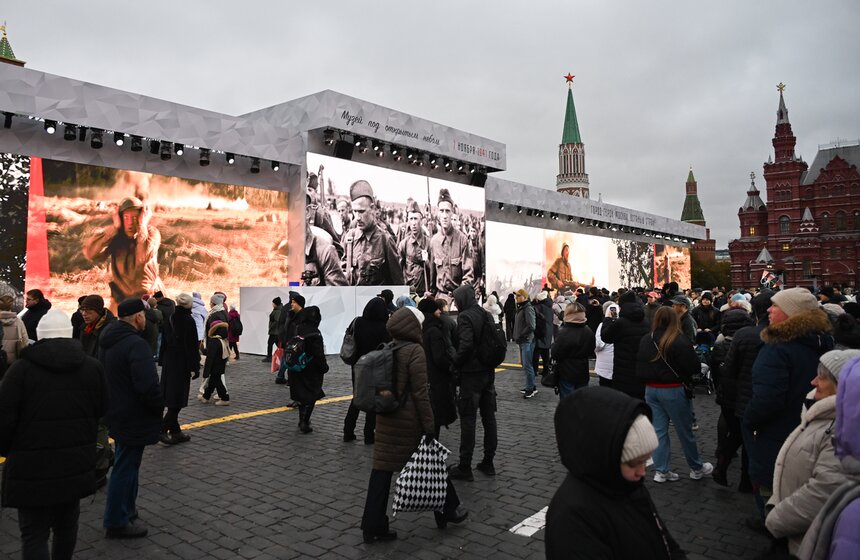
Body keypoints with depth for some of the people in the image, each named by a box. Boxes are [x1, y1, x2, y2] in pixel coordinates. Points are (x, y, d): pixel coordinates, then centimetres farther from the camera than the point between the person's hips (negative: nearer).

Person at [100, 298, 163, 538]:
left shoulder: (108, 341, 7)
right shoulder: (135, 343, -24)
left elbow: (105, 377, 18)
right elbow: (148, 385, -30)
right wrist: (159, 406, -13)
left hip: (117, 412, 10)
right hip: (133, 417, -10)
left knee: (126, 463, 22)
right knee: (125, 467, 2)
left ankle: (126, 510, 36)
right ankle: (116, 522, 14)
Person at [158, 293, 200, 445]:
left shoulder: (169, 319, 6)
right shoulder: (188, 320, -14)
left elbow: (164, 341, 12)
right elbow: (191, 345, -16)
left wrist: (163, 361, 18)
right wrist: (194, 367, -13)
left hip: (168, 362, 8)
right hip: (182, 363, -7)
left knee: (171, 398, 12)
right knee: (178, 399, -1)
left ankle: (175, 431, 19)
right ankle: (162, 429, -10)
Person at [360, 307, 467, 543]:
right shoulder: (414, 351, -16)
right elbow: (420, 392, -17)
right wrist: (430, 425, -13)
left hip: (386, 418, 6)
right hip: (410, 421, -6)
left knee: (382, 468, 8)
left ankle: (373, 525, 12)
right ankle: (448, 510, 30)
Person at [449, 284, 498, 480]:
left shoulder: (465, 317, -15)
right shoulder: (486, 315, 8)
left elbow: (466, 345, -26)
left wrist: (455, 363, -12)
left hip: (471, 374, -8)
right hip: (488, 372, 8)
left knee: (468, 420, -1)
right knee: (489, 417, 13)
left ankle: (464, 467, 7)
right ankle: (488, 462, 24)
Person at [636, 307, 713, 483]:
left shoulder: (645, 340, 1)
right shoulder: (679, 341, -16)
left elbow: (639, 367, 9)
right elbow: (694, 367, -15)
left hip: (651, 389, 5)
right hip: (672, 390, -5)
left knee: (659, 430, 11)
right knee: (685, 431, 11)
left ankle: (661, 471, 16)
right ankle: (697, 468, 28)